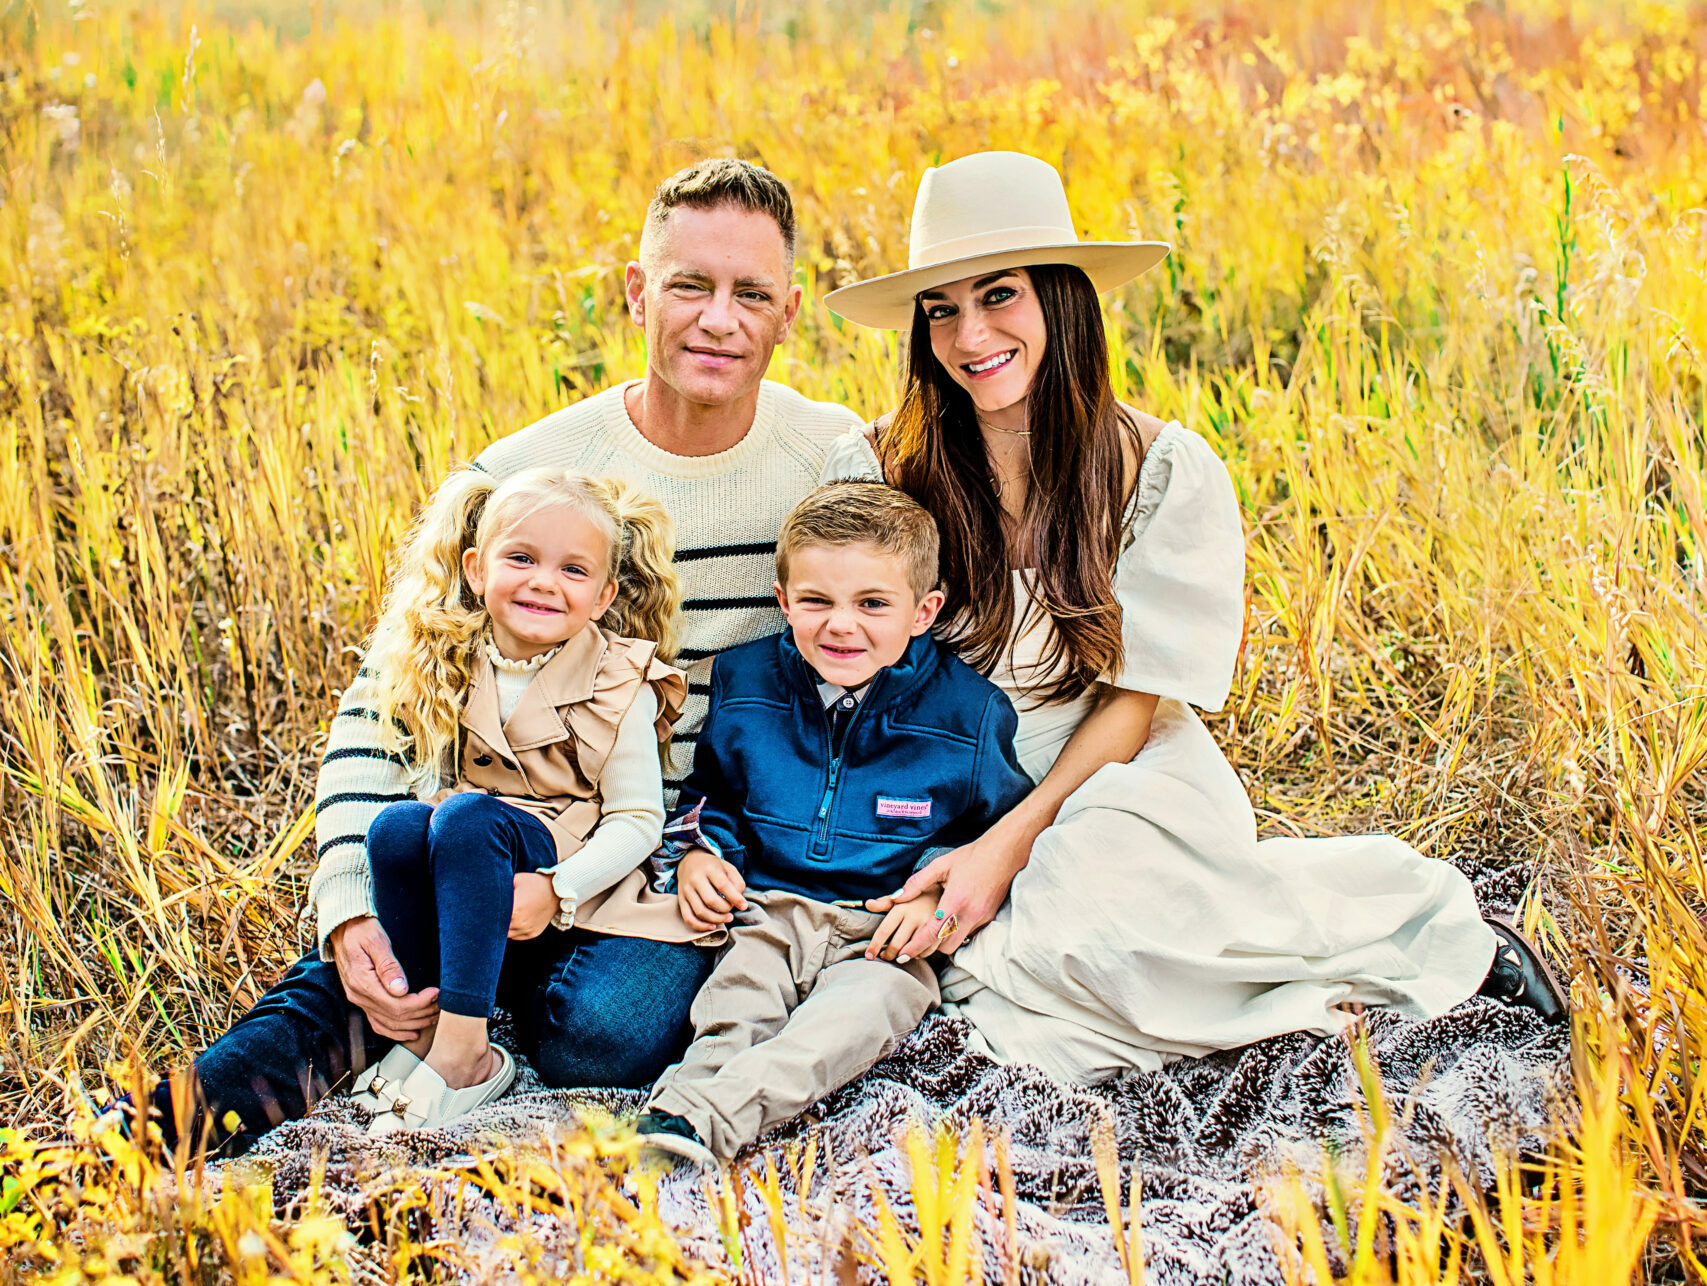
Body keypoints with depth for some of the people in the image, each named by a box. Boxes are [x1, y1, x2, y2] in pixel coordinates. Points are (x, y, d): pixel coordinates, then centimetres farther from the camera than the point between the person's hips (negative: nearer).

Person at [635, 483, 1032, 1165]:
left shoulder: (967, 712, -2)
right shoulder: (745, 683, 6)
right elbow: (709, 790, 22)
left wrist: (939, 899, -9)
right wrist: (697, 854, 2)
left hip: (885, 931, -3)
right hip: (767, 911, 3)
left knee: (853, 1015, -32)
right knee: (733, 1008, -27)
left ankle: (699, 1113, -50)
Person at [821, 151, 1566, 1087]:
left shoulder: (1167, 470, -9)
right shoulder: (885, 471, -4)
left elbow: (1136, 700, -7)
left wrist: (1009, 844, -17)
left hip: (1122, 786, -2)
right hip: (947, 803, 2)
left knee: (1081, 928, -36)